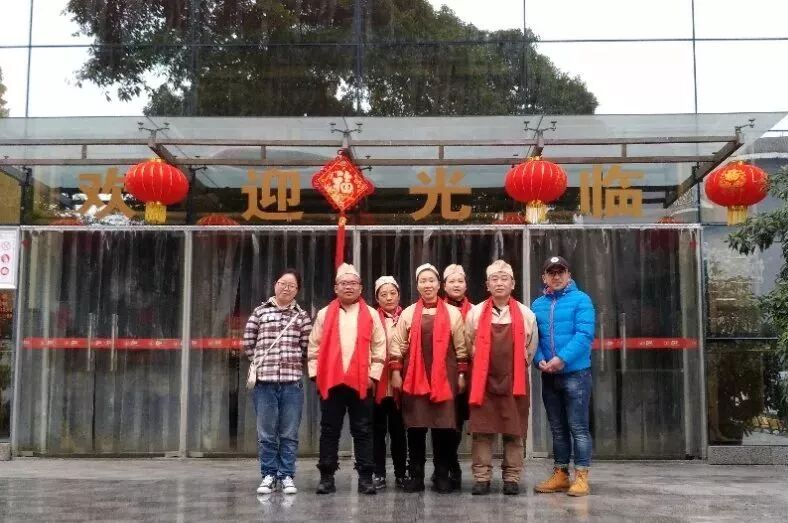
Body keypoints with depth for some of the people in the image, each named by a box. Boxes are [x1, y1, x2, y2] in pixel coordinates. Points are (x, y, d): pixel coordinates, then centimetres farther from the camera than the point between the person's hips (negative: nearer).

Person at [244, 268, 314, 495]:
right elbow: (248, 344, 8)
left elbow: (307, 347, 6)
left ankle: (287, 476, 13)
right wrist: (261, 363, 5)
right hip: (264, 381, 0)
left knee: (289, 434, 4)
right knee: (266, 434, 4)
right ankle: (269, 475, 14)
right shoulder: (260, 312, 7)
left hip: (292, 382, 0)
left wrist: (293, 364, 2)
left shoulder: (302, 316, 8)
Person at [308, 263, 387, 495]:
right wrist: (316, 374, 0)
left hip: (362, 382, -1)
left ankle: (365, 477, 7)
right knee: (329, 431, 5)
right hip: (331, 381, 1)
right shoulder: (324, 314, 8)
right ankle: (327, 476, 11)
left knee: (363, 431, 3)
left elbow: (379, 349, 4)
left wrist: (373, 375, -3)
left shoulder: (371, 315, 6)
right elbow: (314, 348, 8)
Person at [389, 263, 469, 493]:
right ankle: (416, 475, 11)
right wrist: (396, 372, 0)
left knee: (443, 427, 1)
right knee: (415, 427, 2)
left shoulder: (453, 313, 7)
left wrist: (461, 374, 3)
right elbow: (397, 345, 7)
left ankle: (442, 476, 11)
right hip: (414, 378, 1)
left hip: (443, 378, 0)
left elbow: (461, 347, 8)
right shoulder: (407, 313, 8)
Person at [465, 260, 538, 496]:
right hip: (483, 380, 0)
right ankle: (481, 477, 7)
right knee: (481, 430, 0)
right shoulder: (475, 313, 2)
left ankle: (512, 478, 12)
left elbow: (530, 349, 12)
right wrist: (484, 367, 10)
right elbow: (469, 347, 10)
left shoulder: (526, 315, 3)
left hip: (515, 381, 0)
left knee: (514, 431, 4)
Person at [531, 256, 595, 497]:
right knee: (558, 428, 12)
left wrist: (562, 358, -22)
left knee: (578, 427, -3)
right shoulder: (537, 305, 11)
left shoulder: (581, 300, -3)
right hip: (549, 376, 5)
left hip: (575, 373, -5)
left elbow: (584, 335, -14)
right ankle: (560, 475, 19)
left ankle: (581, 477, 2)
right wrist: (540, 360, -10)